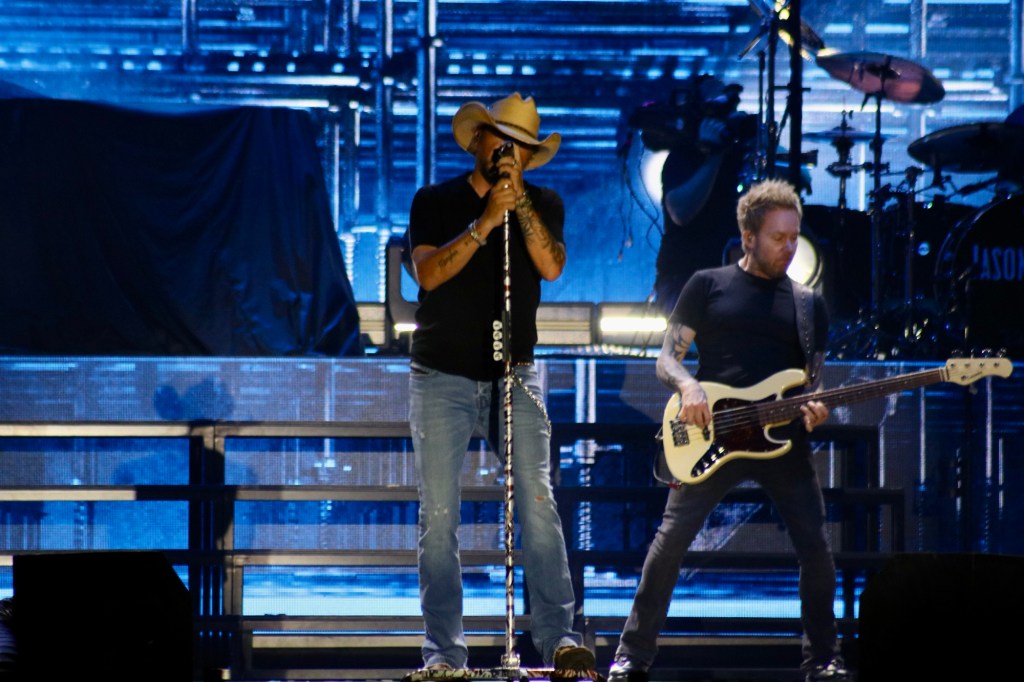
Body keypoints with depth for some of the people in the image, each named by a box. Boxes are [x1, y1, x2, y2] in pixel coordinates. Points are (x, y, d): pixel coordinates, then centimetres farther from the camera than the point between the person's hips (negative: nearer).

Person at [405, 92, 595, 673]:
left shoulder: (544, 204, 9)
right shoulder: (436, 202, 5)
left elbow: (552, 267, -9)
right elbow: (428, 273, -11)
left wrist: (519, 200, -14)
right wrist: (484, 222, -18)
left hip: (515, 375, 1)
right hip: (443, 378, -1)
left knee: (539, 505, -11)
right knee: (440, 516, -4)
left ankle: (560, 637, -13)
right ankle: (444, 650, -1)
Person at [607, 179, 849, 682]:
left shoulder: (808, 304, 15)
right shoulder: (708, 286, 8)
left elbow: (815, 380, 16)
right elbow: (666, 358, 6)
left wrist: (814, 409, -7)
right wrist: (687, 386, -16)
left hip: (782, 439, 2)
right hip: (710, 436, -2)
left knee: (815, 547, -6)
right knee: (670, 542, -9)